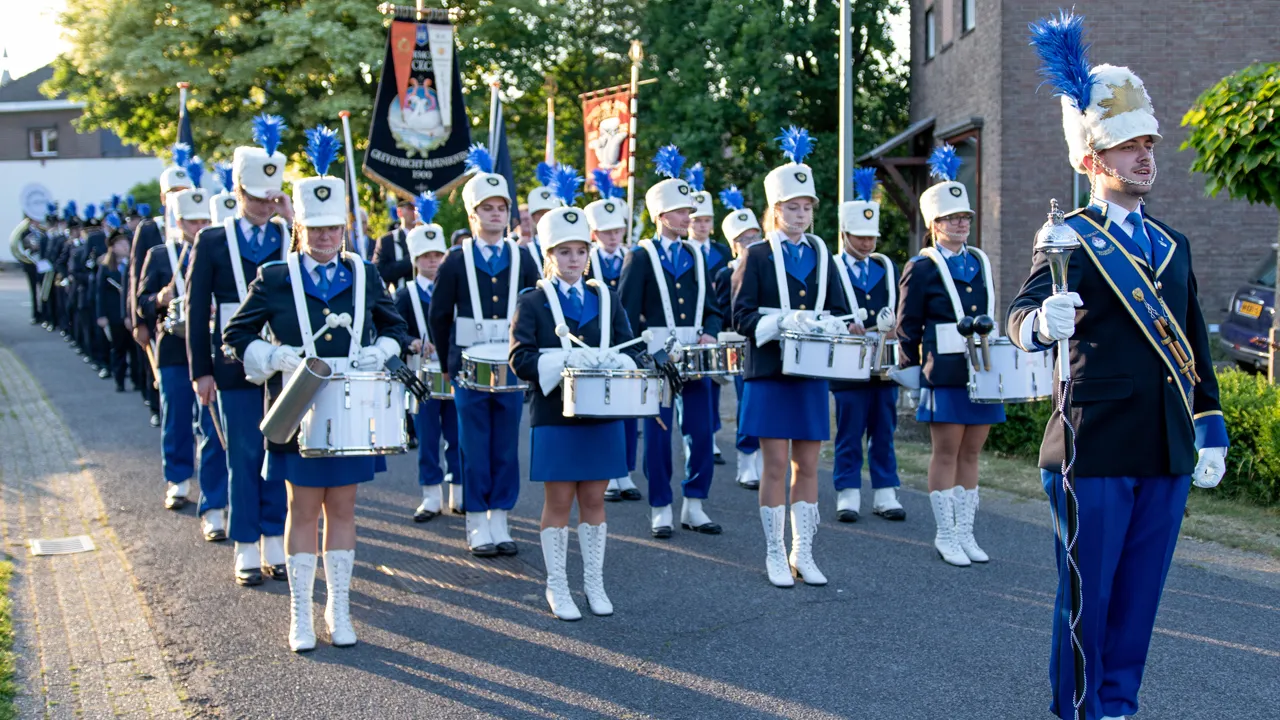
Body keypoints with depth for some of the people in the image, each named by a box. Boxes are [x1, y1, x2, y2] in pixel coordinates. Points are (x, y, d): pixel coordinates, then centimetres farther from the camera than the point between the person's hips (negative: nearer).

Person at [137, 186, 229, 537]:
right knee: (176, 423, 16)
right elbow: (142, 303, 4)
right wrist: (160, 301, -17)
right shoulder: (159, 255, 6)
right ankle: (178, 480, 42)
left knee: (214, 431, -6)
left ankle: (213, 508, -4)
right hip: (174, 353, 1)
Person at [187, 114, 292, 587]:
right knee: (244, 458, 3)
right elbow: (197, 309, 1)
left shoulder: (292, 236, 6)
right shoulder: (212, 241, 2)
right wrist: (201, 370, -4)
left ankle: (276, 547, 18)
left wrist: (295, 224, -12)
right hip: (236, 368, -2)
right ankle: (247, 552, 12)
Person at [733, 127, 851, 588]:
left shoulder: (822, 256, 12)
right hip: (770, 374, -4)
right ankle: (775, 555, 9)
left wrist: (827, 326, -10)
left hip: (811, 375, 4)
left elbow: (838, 313, 13)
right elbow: (742, 316, -6)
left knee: (807, 465, 7)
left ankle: (803, 553, 16)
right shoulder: (759, 256, 0)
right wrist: (783, 321, -21)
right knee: (776, 464, -2)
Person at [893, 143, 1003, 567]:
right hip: (945, 375, -5)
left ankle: (965, 532, 17)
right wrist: (911, 377, -5)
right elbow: (907, 331, -3)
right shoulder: (921, 269, -4)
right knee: (946, 452, 0)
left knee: (971, 453, 9)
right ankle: (946, 535, 8)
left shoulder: (981, 262, 13)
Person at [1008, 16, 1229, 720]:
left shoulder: (1173, 246, 15)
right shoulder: (1069, 238, -5)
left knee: (1140, 592, 12)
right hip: (1095, 448, -6)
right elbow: (1021, 315, -21)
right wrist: (1042, 324, -45)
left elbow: (1195, 345, 19)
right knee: (1086, 596, 3)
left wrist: (1211, 434, 14)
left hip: (1168, 452, 6)